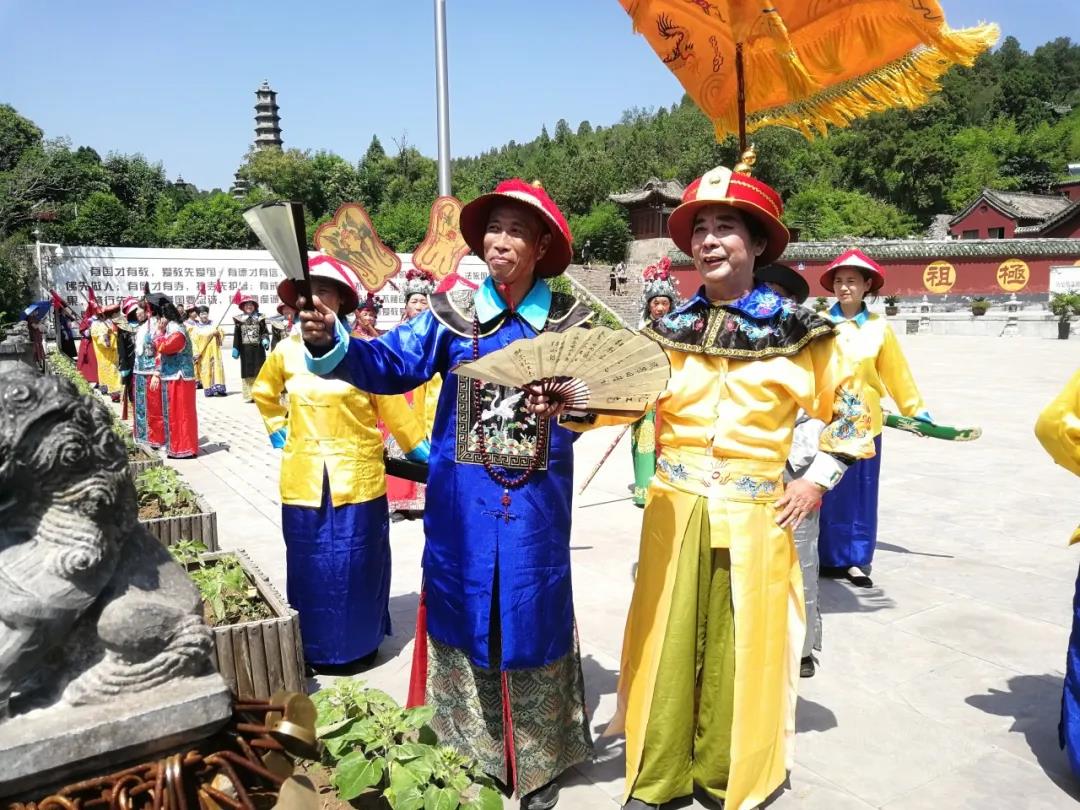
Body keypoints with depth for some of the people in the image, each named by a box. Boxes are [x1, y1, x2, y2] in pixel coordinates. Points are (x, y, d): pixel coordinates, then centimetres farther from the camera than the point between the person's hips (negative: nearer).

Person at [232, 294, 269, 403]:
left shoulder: (260, 318, 4)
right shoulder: (239, 319, 5)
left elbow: (265, 332, 3)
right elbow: (236, 336, 6)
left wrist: (265, 340, -17)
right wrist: (235, 348, 0)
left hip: (258, 349, 0)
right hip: (245, 350, 1)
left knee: (259, 372, -1)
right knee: (247, 373, 2)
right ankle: (248, 396, 5)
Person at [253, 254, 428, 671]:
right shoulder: (286, 351, 4)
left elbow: (392, 407, -3)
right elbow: (264, 393, 23)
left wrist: (423, 451, -3)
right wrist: (279, 431, 14)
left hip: (357, 478, -3)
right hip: (304, 480, 3)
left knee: (356, 566, 6)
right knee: (311, 568, 11)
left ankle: (359, 645, 24)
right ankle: (315, 649, 26)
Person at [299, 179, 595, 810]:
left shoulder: (569, 322, 0)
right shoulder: (452, 313, 1)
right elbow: (391, 364, -8)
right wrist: (331, 343, -26)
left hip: (536, 504, 0)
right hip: (462, 502, 1)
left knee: (532, 622, 11)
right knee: (462, 617, 11)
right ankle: (467, 757, 32)